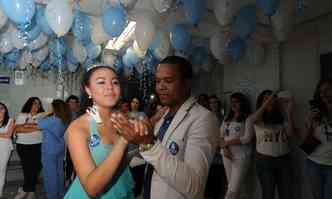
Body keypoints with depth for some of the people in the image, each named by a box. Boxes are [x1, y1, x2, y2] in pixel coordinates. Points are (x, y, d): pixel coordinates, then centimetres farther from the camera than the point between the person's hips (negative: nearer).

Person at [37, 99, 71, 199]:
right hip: (60, 149, 8)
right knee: (59, 172, 17)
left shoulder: (53, 120, -22)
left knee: (50, 174, 5)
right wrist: (48, 116, 10)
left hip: (50, 151, -7)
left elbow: (39, 124, -10)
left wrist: (45, 115, 1)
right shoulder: (65, 120, 1)